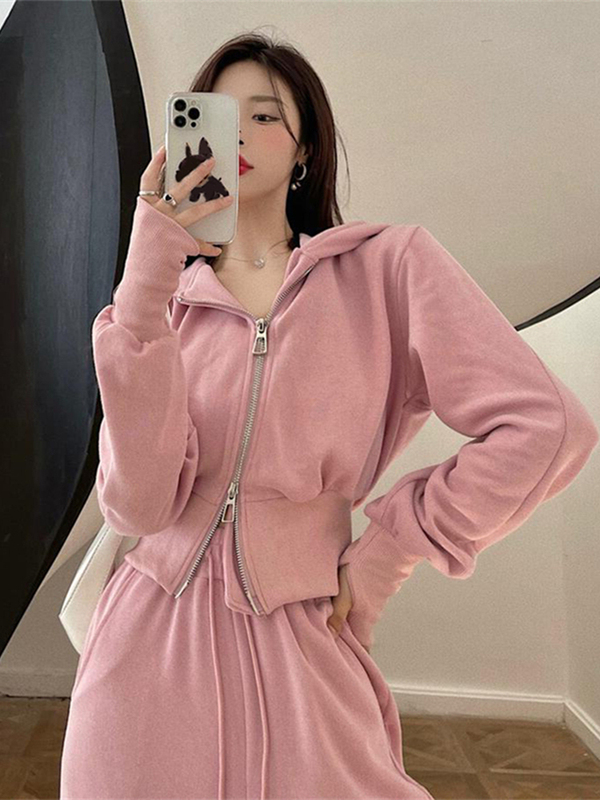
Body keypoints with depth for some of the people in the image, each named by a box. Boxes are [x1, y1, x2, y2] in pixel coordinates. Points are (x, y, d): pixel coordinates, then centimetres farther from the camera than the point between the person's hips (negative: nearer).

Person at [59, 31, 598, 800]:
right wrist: (146, 279, -20)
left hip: (295, 645, -2)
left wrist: (393, 549, -6)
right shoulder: (168, 295, 2)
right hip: (147, 641, 3)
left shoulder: (388, 267, -4)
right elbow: (138, 504, -13)